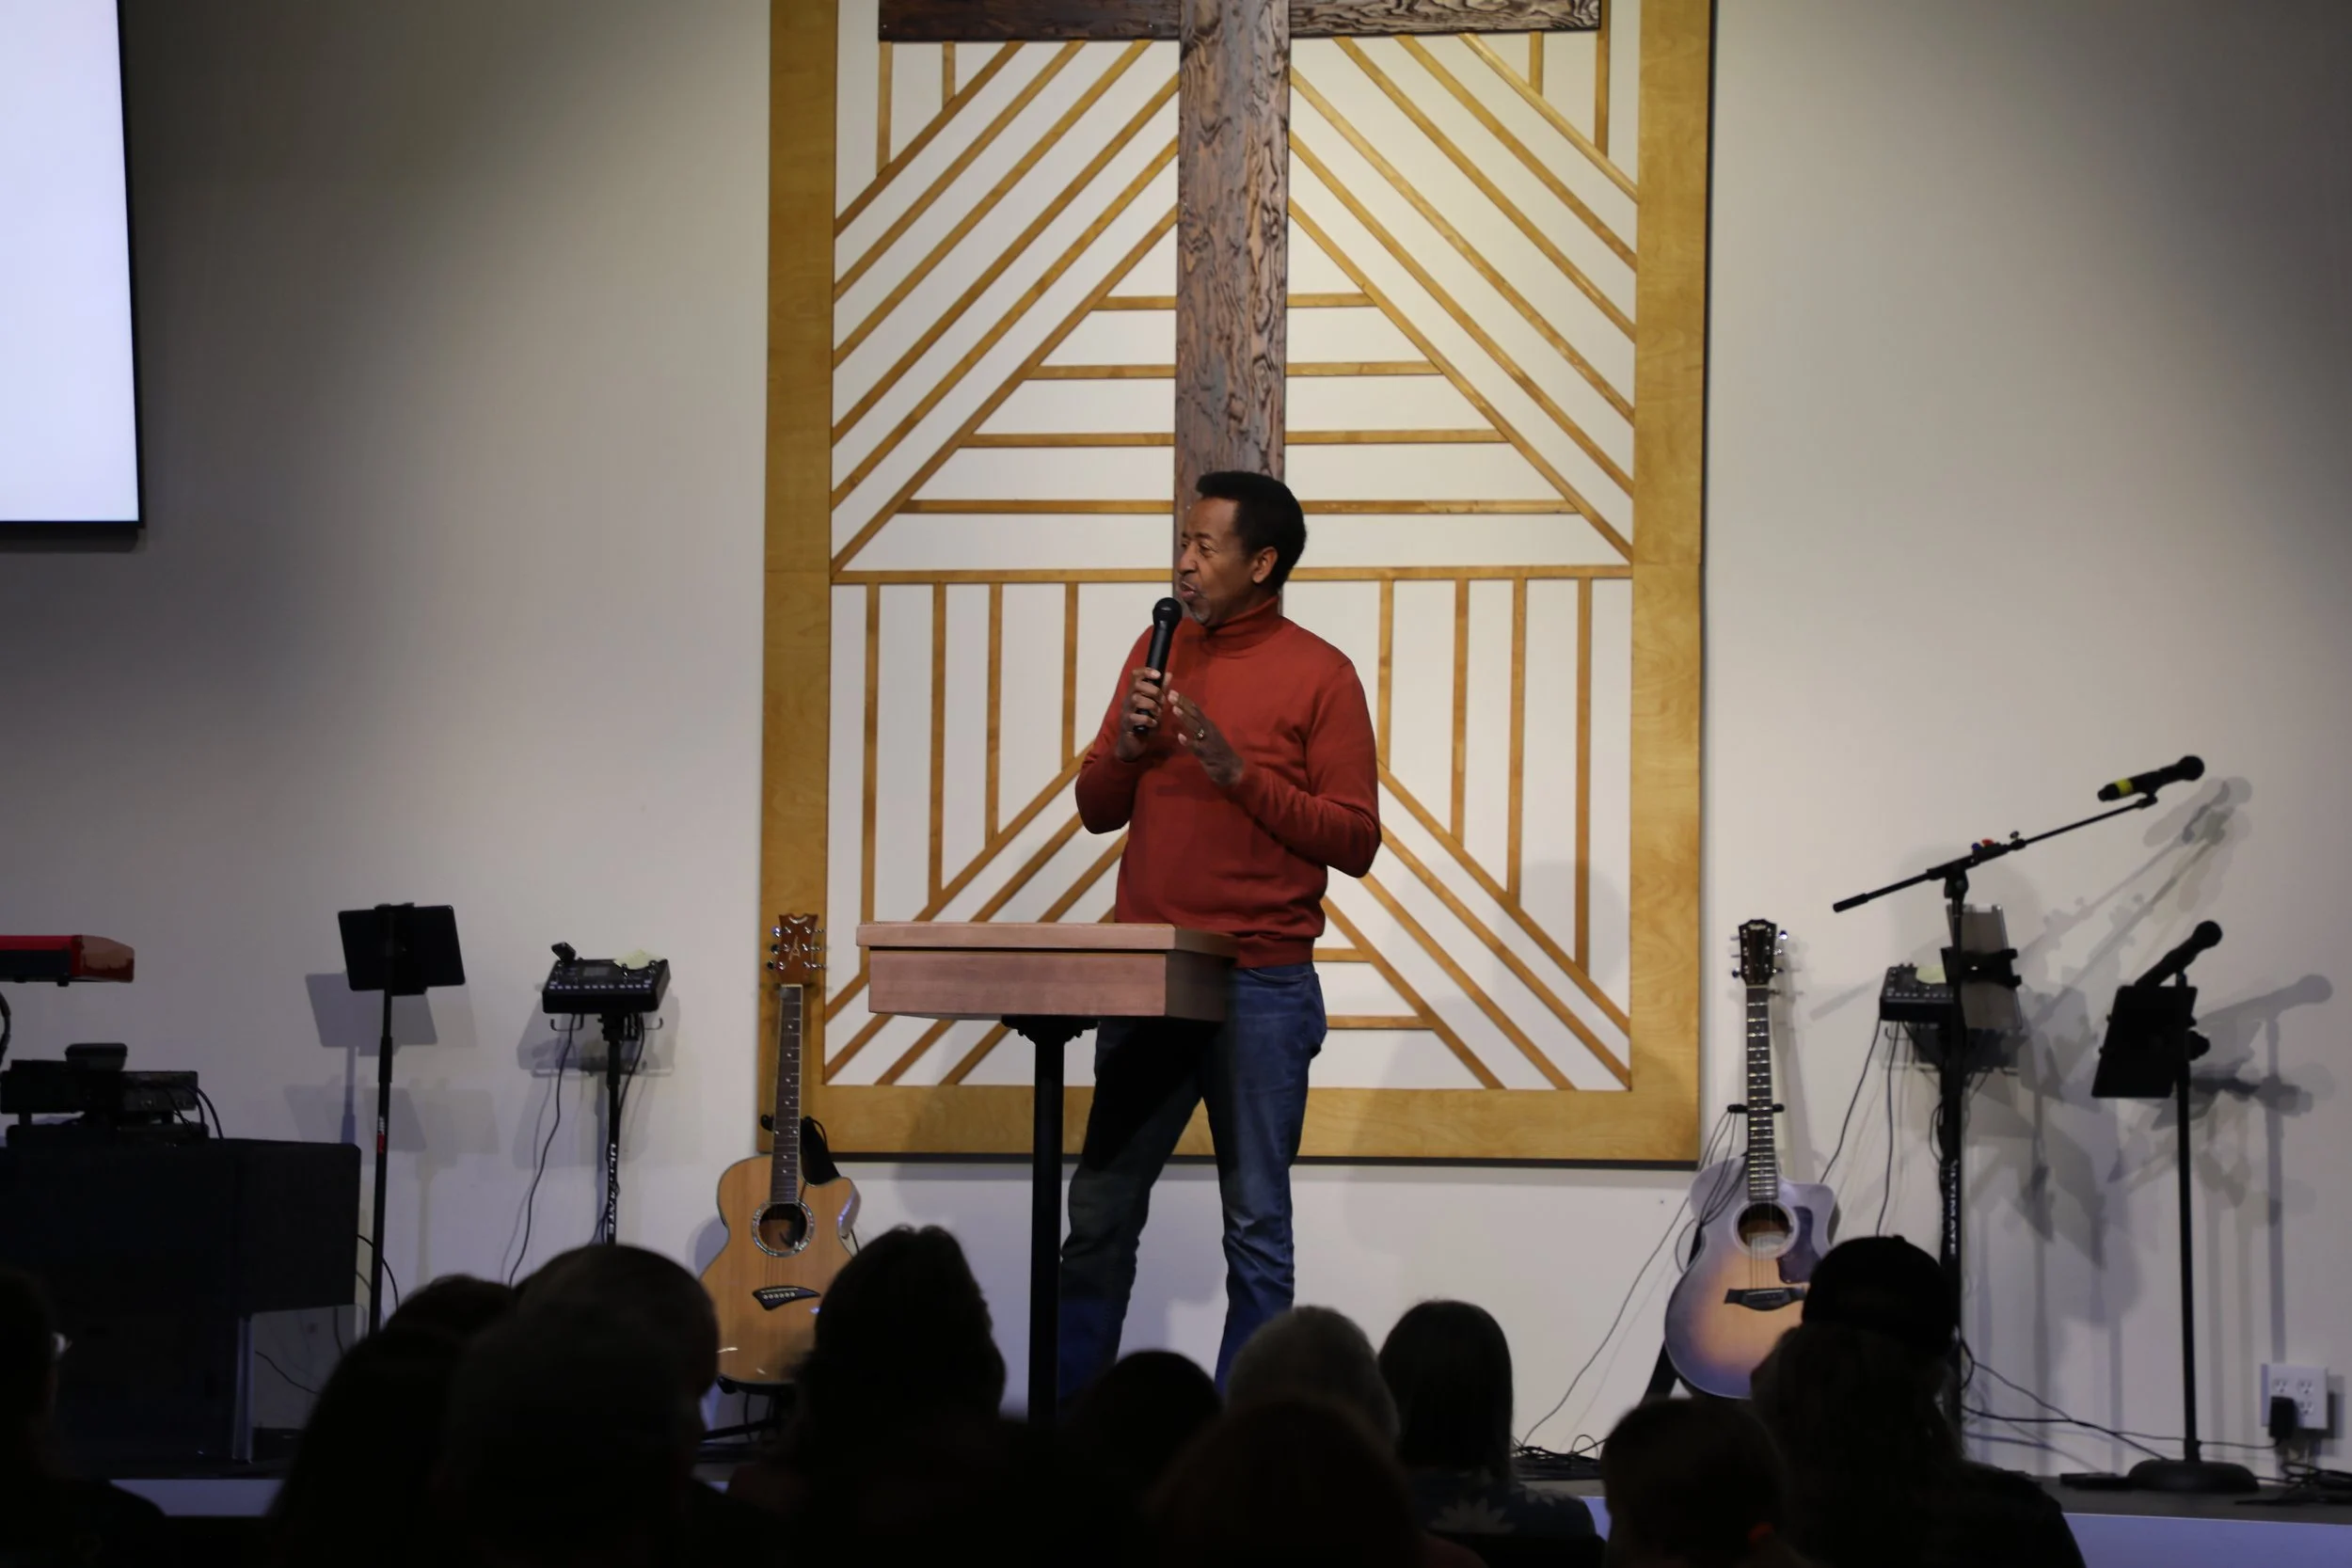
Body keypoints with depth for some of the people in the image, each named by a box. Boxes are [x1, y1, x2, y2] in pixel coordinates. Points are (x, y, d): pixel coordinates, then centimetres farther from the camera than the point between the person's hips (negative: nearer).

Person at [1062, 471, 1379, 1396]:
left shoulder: (1318, 676, -4)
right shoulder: (1159, 652, 12)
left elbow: (1355, 841, -8)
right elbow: (1096, 809, 15)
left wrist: (1241, 772, -17)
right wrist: (1127, 746, -6)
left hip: (1260, 985, -5)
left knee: (1257, 1228, 0)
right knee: (1100, 1211, 5)